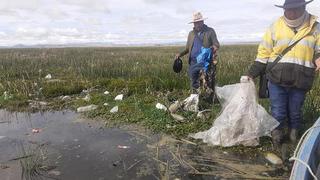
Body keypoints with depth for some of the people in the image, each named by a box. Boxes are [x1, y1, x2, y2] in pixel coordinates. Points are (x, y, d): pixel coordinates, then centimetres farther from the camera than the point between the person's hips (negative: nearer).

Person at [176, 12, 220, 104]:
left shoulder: (210, 31, 4)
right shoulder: (191, 33, 16)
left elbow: (217, 44, -2)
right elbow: (188, 48, 19)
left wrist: (214, 48, -26)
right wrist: (181, 54, 0)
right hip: (193, 63, 4)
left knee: (208, 84, -7)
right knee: (194, 84, 11)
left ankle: (209, 103, 2)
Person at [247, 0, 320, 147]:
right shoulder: (275, 27, 1)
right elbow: (263, 53, 4)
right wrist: (252, 74, 0)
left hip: (300, 82, 1)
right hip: (277, 80, -1)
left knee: (295, 113, 16)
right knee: (278, 113, 6)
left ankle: (294, 138, 39)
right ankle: (277, 136, 29)